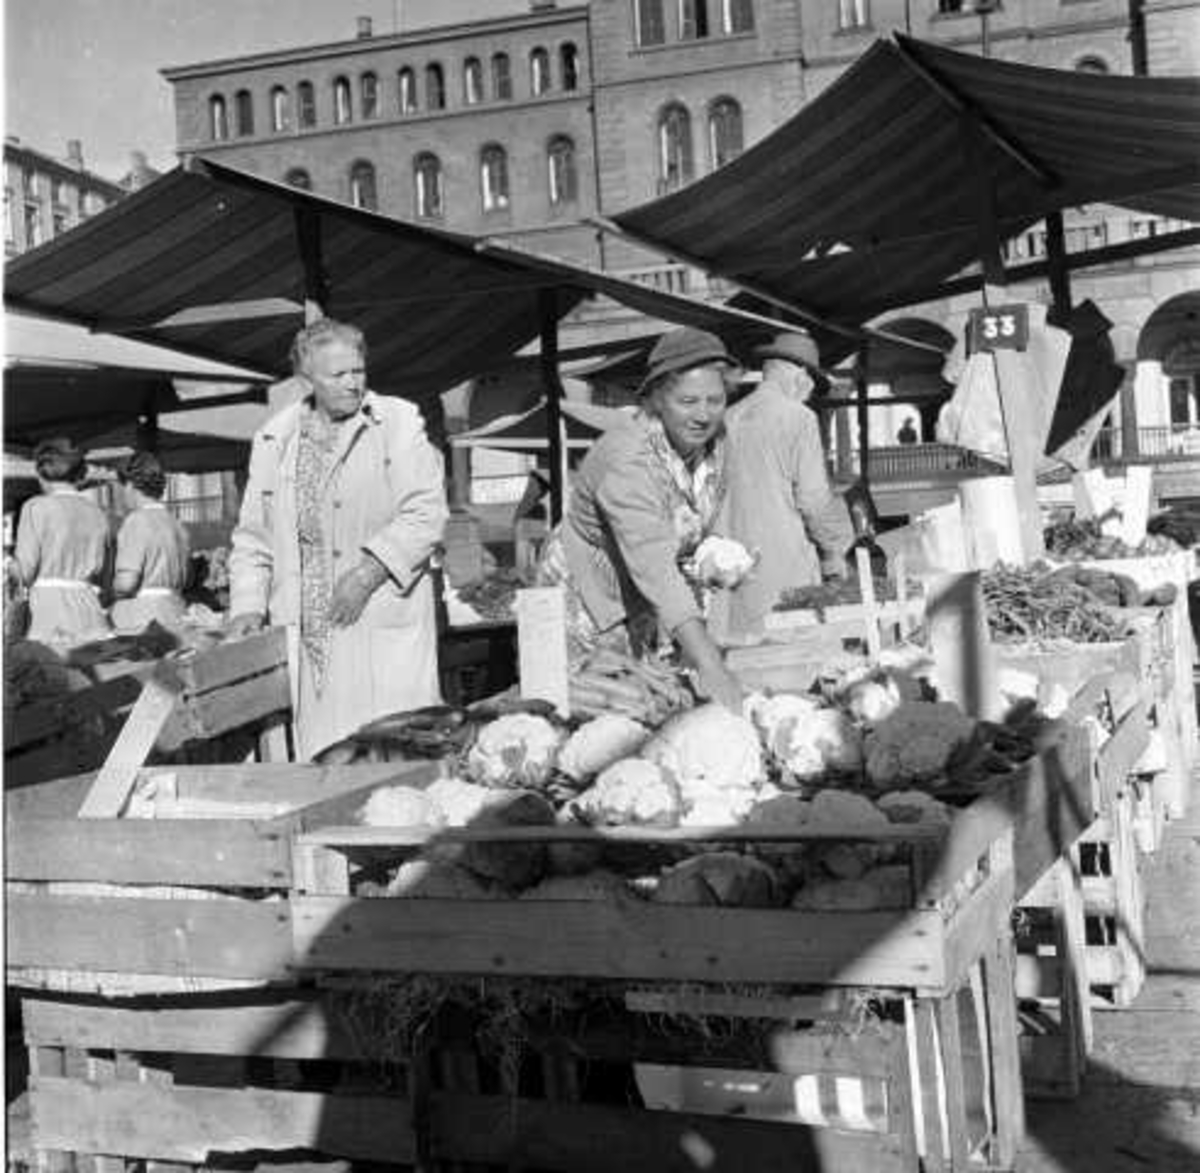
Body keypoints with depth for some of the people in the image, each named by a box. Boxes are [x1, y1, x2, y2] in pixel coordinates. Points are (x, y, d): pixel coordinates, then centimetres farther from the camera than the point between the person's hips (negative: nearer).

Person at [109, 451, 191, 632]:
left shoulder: (137, 520, -9)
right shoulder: (175, 524, 12)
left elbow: (126, 582, -16)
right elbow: (184, 580, 15)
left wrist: (111, 591, 3)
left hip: (141, 617, -7)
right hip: (174, 613, 7)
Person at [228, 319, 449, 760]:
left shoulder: (399, 422, 3)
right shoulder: (273, 440, 13)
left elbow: (425, 513, -5)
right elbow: (252, 537, 18)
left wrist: (369, 571, -15)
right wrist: (248, 606, 4)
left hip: (385, 628, -3)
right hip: (304, 636, 3)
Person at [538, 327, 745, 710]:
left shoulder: (713, 441, -6)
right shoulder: (626, 459, -30)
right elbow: (654, 569, -42)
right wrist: (709, 665, -51)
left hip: (649, 618, 7)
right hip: (588, 610, -6)